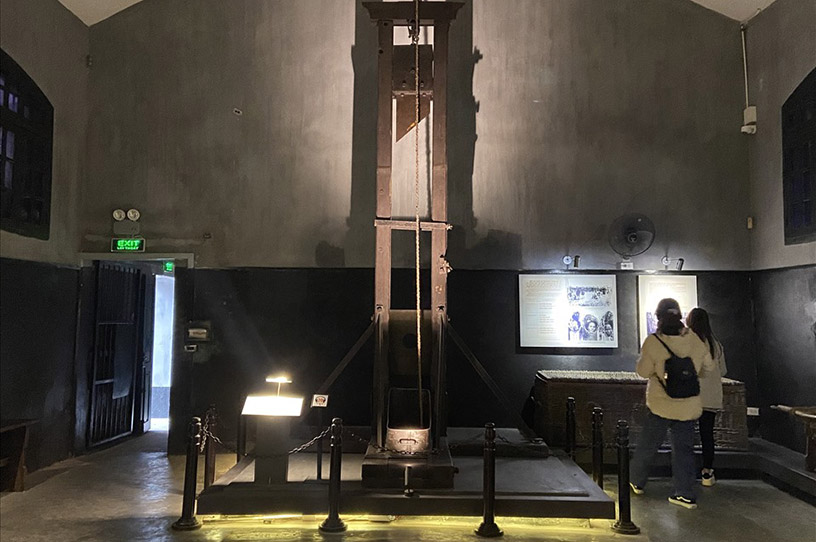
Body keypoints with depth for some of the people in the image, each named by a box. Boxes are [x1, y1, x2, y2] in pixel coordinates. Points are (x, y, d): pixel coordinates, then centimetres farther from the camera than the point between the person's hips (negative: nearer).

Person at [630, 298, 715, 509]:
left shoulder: (653, 342, -17)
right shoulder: (696, 340, -4)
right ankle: (685, 494, 13)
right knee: (684, 448, 11)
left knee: (648, 444, 13)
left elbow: (643, 371, -11)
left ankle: (637, 482, 28)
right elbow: (708, 367, 8)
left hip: (661, 404, -3)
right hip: (688, 406, 3)